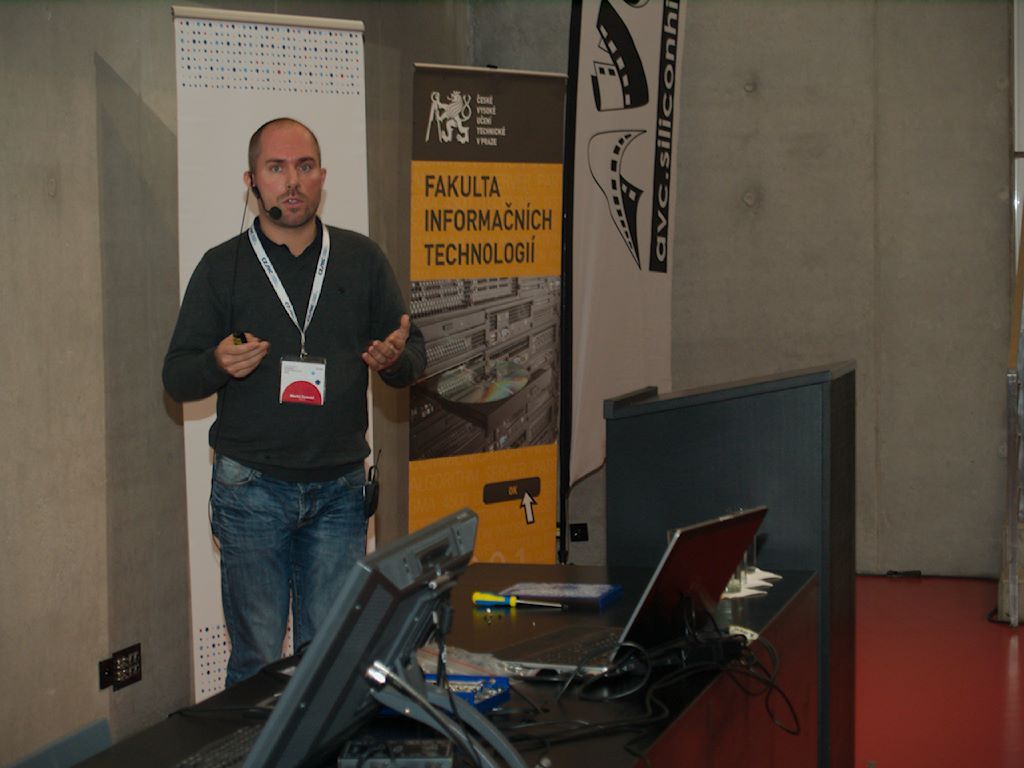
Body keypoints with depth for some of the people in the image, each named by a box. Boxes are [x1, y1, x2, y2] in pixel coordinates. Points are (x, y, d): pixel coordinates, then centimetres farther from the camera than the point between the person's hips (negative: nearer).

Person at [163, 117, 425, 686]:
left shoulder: (362, 260, 9)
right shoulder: (223, 267, 4)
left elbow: (415, 358, 11)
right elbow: (177, 377, 4)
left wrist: (395, 358, -13)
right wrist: (218, 365, -18)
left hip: (339, 489, 2)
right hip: (252, 486, -1)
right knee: (257, 659, 2)